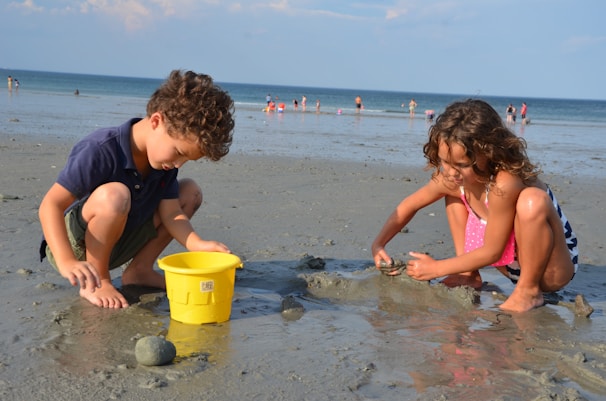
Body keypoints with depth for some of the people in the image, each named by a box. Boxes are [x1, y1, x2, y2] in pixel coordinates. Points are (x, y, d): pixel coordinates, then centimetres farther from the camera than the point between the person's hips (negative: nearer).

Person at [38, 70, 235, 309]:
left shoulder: (164, 161, -6)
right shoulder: (101, 150, -28)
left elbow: (171, 213, -6)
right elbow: (50, 206, -32)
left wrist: (196, 244, -26)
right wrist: (66, 262, -45)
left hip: (115, 244, 7)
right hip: (71, 244, -7)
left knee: (190, 192, 2)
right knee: (114, 195, -38)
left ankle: (139, 270, 1)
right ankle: (96, 282, -17)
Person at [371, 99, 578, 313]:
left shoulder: (504, 184, -35)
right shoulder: (451, 178, -13)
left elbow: (492, 252, -26)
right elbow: (410, 204, 4)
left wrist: (436, 268, -17)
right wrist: (378, 243, -8)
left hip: (554, 267, -6)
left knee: (533, 200, -37)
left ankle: (529, 290, -15)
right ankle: (469, 277, 7)